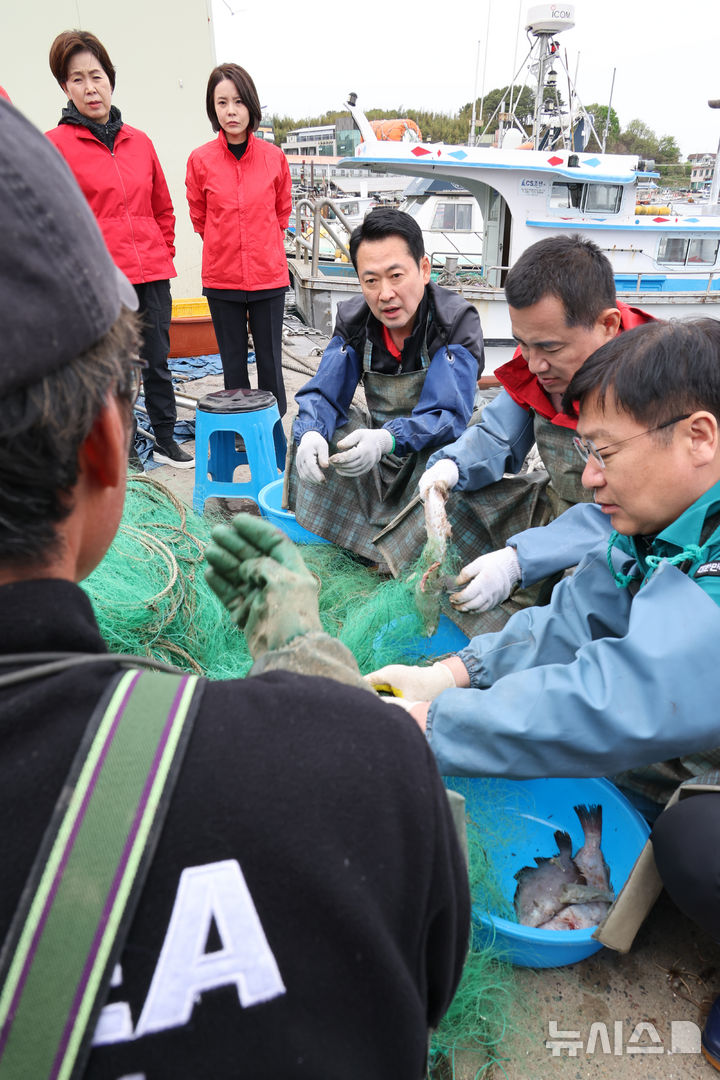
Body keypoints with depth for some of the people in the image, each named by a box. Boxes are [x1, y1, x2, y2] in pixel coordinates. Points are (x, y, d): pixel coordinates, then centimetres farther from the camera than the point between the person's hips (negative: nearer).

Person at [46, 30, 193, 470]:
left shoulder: (139, 141, 12)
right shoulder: (55, 145, -2)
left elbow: (163, 207, 20)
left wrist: (163, 254, 11)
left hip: (152, 276, 4)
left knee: (158, 363, 12)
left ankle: (166, 440, 26)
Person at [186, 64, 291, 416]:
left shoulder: (274, 157, 0)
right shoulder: (200, 160, -2)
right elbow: (199, 217, 12)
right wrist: (224, 248, 14)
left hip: (269, 274, 0)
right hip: (221, 277, 0)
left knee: (270, 360, 5)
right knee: (233, 361, 8)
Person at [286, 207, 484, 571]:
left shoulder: (457, 320, -19)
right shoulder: (353, 319, -6)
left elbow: (448, 416, -28)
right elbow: (322, 394, -8)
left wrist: (386, 439, -47)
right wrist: (311, 433, -34)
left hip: (434, 446, -4)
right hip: (376, 438, 5)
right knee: (309, 428, -18)